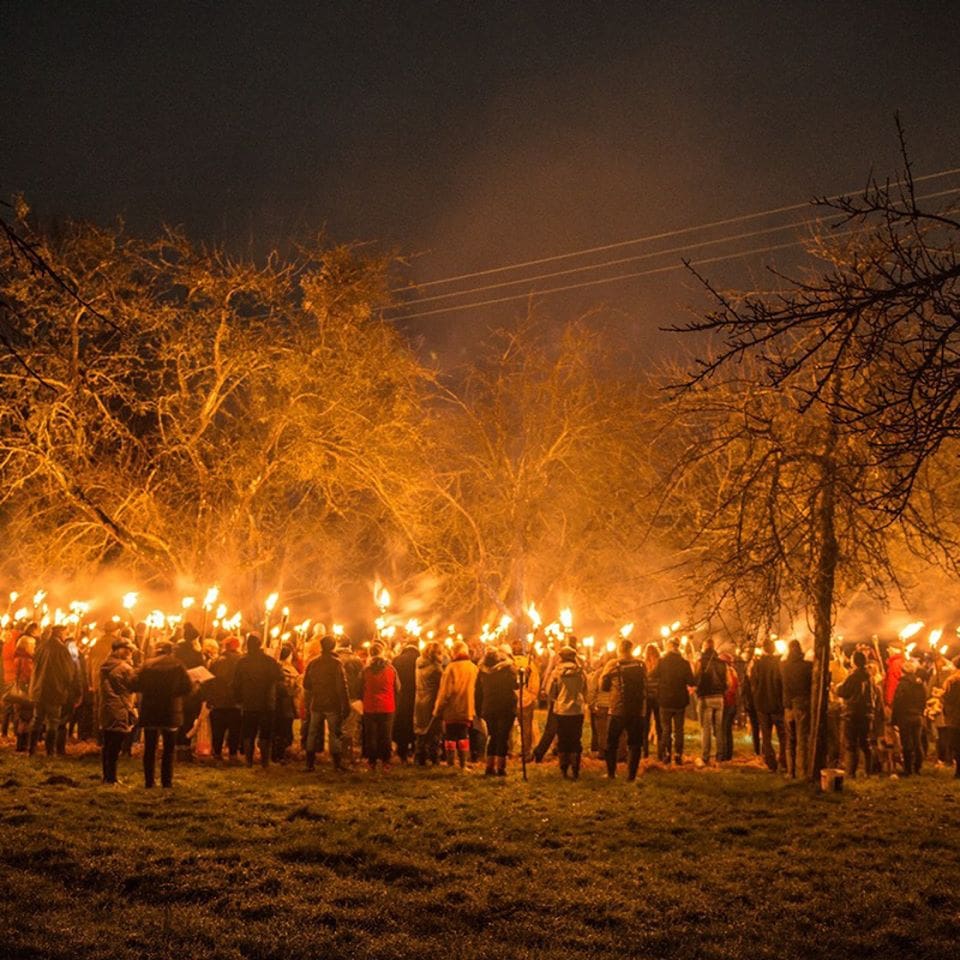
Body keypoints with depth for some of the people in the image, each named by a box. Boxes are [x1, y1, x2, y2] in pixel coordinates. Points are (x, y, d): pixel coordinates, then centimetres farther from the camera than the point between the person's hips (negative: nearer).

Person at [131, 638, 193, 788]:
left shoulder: (147, 664, -1)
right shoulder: (177, 665, -5)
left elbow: (134, 685, -6)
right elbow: (188, 687, -9)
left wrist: (148, 689, 11)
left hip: (149, 712, 1)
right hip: (171, 713, -1)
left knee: (150, 749, 11)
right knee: (169, 749, 9)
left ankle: (149, 781, 10)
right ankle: (167, 781, 4)